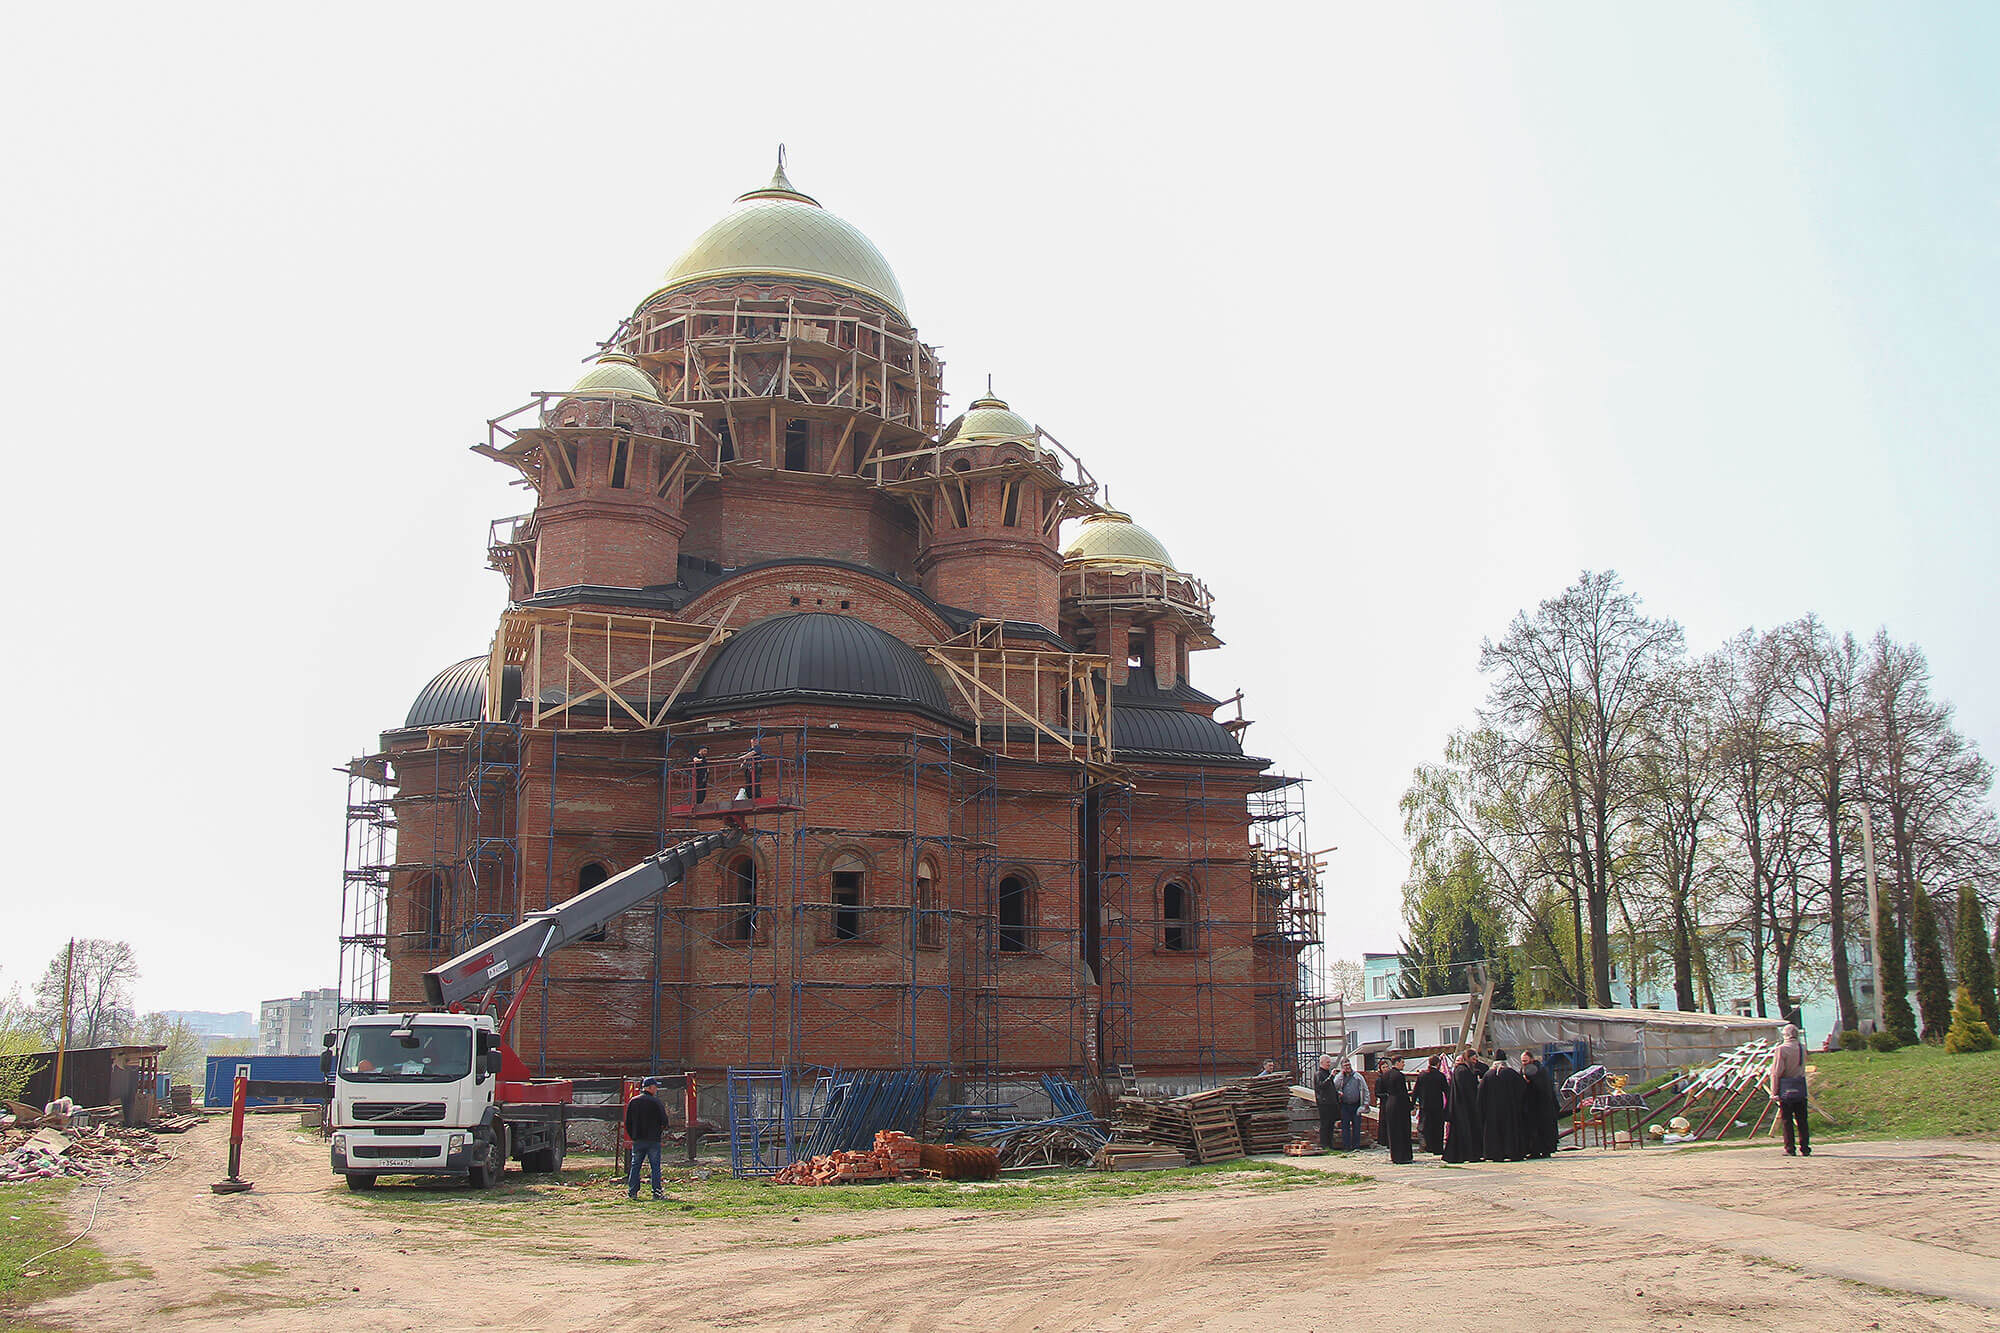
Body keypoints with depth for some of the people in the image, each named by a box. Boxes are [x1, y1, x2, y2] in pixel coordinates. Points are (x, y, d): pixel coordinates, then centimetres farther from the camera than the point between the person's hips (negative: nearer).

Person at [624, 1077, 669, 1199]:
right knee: (655, 1166, 2)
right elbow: (664, 1120, -9)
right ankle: (656, 1192, 0)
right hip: (653, 1139, -4)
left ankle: (632, 1192, 9)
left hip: (637, 1140, 4)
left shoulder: (633, 1101, 6)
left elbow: (627, 1122, 9)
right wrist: (661, 1130, 11)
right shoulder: (655, 1101, -9)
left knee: (635, 1166, 10)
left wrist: (633, 1136, 16)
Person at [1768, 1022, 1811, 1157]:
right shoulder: (1803, 1047, 4)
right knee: (1801, 1119, 10)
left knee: (1787, 1120, 1)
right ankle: (1805, 1147, 11)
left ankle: (1789, 1149, 2)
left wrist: (1774, 1091, -6)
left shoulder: (1782, 1049, -11)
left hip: (1786, 1090, -4)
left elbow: (1776, 1072, -11)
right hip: (1801, 1088, 4)